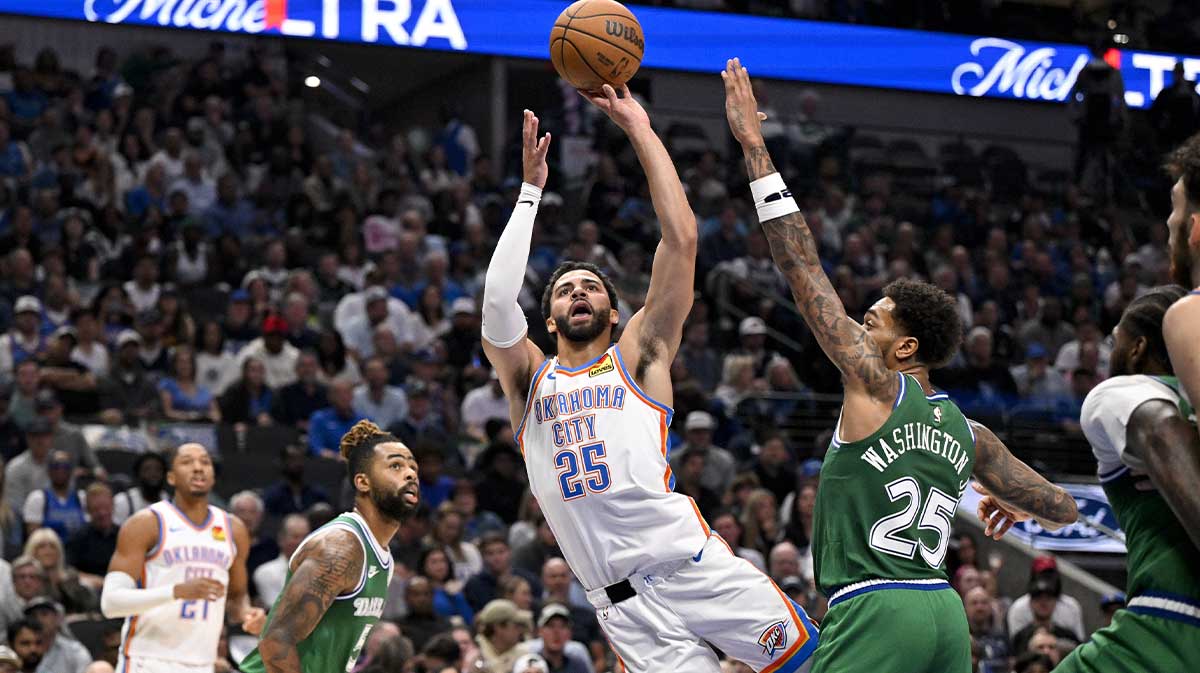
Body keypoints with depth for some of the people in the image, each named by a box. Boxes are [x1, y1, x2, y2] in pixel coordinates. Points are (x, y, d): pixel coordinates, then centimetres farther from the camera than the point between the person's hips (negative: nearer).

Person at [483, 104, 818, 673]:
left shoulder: (640, 356, 11)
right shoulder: (530, 380, 16)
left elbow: (681, 239, 3)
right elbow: (498, 302, -3)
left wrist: (640, 131, 4)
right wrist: (531, 190, 2)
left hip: (696, 566, -1)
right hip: (621, 606, 1)